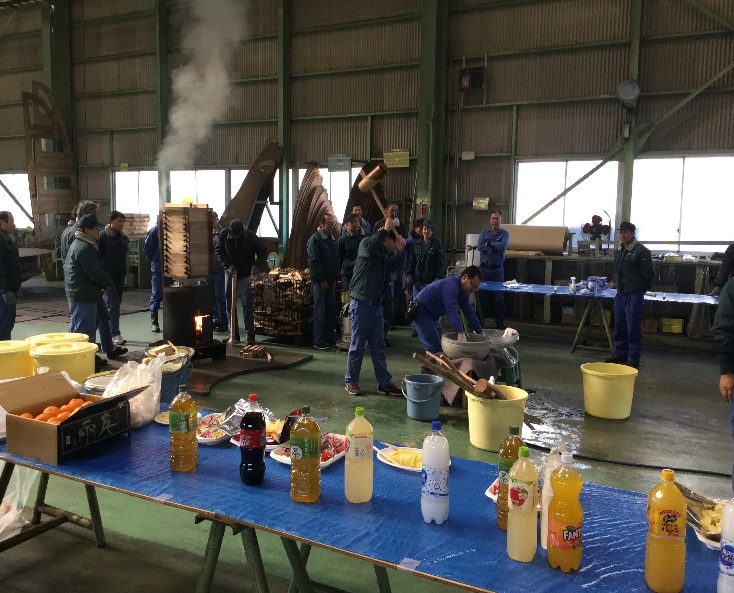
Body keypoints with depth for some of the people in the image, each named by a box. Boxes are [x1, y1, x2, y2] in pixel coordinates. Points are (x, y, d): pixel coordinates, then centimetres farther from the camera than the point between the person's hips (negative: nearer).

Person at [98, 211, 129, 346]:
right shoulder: (103, 237, -6)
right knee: (113, 305, -11)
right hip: (108, 276, -7)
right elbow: (98, 256, -8)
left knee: (116, 304, 11)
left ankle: (107, 331, 21)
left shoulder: (124, 237, 12)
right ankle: (115, 334, -12)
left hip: (120, 276, 7)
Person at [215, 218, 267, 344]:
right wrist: (228, 266, -12)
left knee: (247, 306, -6)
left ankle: (249, 335, -1)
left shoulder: (251, 237, -15)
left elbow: (262, 251, -4)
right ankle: (234, 334, 17)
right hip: (230, 274, 3)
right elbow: (219, 251, 1)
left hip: (246, 275, -3)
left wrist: (259, 263, -24)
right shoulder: (223, 234, -10)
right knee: (230, 305, 6)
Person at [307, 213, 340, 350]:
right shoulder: (314, 240, -9)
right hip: (319, 282, -6)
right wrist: (322, 280, -14)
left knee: (331, 310, 9)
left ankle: (330, 337, 20)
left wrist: (335, 279, 5)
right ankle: (318, 341, 2)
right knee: (320, 311, -4)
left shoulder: (333, 240, 13)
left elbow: (336, 260, 14)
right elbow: (314, 262, -14)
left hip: (331, 281, 6)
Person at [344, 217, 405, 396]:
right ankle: (350, 381, 14)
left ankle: (384, 383, 17)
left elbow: (395, 266, 18)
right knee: (357, 345, 1)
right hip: (361, 304, -8)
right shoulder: (365, 246, -8)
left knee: (378, 346, 11)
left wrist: (400, 250, 5)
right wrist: (386, 229, -22)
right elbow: (370, 245, -30)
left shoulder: (384, 254, 16)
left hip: (376, 305, 8)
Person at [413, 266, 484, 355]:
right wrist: (460, 333, -43)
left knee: (440, 345, 13)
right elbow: (452, 311, -38)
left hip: (433, 315, 11)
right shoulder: (451, 285, -28)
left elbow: (469, 313, 5)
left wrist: (480, 333, 2)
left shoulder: (463, 292, 3)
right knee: (434, 349, -16)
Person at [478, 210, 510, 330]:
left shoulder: (505, 234, 3)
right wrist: (494, 247, -12)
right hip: (484, 267, 2)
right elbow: (479, 246, -8)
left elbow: (503, 246, -17)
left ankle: (500, 322, 7)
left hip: (497, 269, -2)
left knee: (499, 296, 0)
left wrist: (489, 243, -9)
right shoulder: (484, 233, 9)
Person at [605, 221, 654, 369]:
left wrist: (641, 290, -1)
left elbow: (649, 274, -8)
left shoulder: (642, 251, -10)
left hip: (634, 295, -8)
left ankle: (633, 359, 3)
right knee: (619, 325, 13)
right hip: (620, 294, 8)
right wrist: (616, 284, 15)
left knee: (633, 327, -4)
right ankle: (620, 354, 24)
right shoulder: (619, 251, 12)